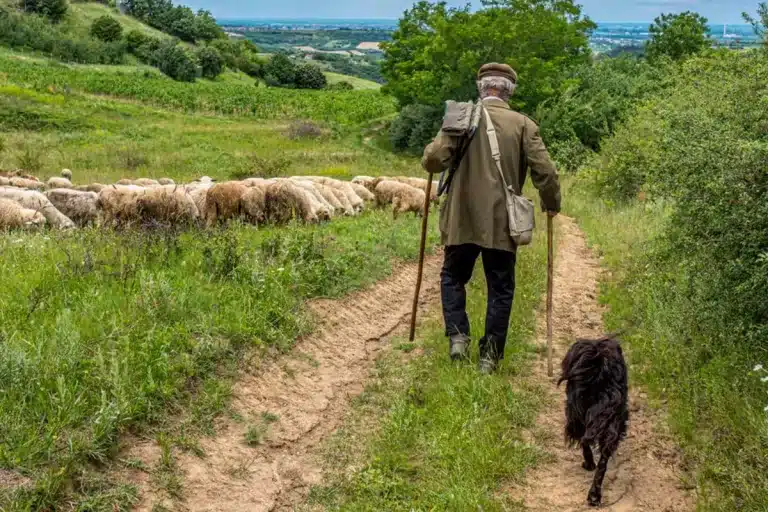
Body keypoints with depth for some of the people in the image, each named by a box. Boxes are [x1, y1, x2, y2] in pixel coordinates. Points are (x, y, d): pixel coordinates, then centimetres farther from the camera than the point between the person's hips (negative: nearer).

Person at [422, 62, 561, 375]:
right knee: (500, 289, 10)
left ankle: (458, 337, 5)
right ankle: (490, 356, 9)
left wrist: (432, 159, 14)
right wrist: (552, 205, 10)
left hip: (462, 219, 0)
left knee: (453, 277, 20)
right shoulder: (523, 125, -2)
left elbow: (433, 159, -10)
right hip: (502, 222, 0)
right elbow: (545, 172, -7)